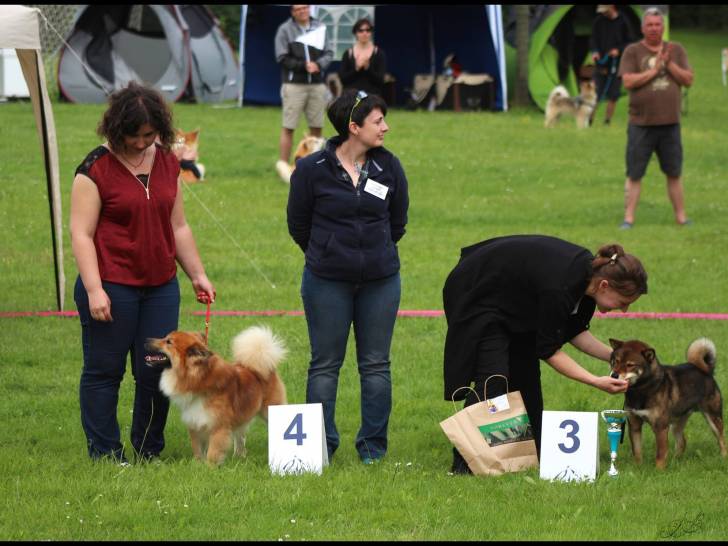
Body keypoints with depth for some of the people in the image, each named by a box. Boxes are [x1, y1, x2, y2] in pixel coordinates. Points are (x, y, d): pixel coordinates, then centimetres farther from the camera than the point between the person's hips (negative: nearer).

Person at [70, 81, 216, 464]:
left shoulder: (166, 163, 10)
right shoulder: (96, 169, -8)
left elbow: (178, 227, 19)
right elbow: (81, 234, -11)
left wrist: (197, 275, 15)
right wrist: (94, 290, -18)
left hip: (160, 287, 5)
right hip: (112, 285, -5)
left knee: (158, 371, 5)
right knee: (104, 371, 2)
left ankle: (149, 451, 17)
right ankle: (105, 454, 9)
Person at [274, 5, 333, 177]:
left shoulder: (320, 27, 7)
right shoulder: (285, 30, -2)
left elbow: (328, 53, 8)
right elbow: (282, 58, -6)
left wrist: (318, 64, -12)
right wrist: (304, 66, -14)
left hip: (317, 84, 4)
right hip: (294, 84, -4)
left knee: (316, 127, 8)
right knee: (288, 128, -3)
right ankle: (283, 165, 0)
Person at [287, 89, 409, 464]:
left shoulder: (389, 167, -1)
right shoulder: (312, 169, -9)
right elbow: (298, 224, 4)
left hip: (380, 281, 2)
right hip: (327, 284, -2)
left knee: (375, 364, 7)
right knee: (325, 364, 4)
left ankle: (373, 446, 15)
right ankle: (321, 444, 11)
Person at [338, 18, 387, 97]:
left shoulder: (379, 53, 3)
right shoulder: (348, 54, 7)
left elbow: (381, 79, -3)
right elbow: (342, 79, 1)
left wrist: (368, 67, -18)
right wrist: (356, 68, -13)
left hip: (372, 95, -1)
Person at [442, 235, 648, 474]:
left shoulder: (589, 272, -11)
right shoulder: (559, 287, -35)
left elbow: (574, 331, 3)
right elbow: (549, 350, -24)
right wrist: (595, 381, -27)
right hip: (475, 294, -9)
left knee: (525, 372, 6)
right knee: (492, 379, -16)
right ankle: (464, 461, -14)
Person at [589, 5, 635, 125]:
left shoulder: (622, 22, -2)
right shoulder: (599, 21, 3)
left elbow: (629, 42, 2)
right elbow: (593, 39, 5)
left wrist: (619, 50, -16)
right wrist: (594, 51, -14)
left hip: (616, 65, -1)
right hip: (601, 64, 1)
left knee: (613, 96, 2)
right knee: (595, 94, -4)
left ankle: (607, 121, 10)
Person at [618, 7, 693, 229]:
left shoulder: (676, 50, 9)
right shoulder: (633, 51, 0)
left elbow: (688, 80, 2)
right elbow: (628, 81, -12)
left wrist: (669, 64, -11)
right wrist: (655, 69, -14)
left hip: (670, 123, 3)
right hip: (641, 125, -3)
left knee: (674, 173, 10)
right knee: (634, 175, -2)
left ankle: (681, 216, 17)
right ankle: (628, 217, 1)